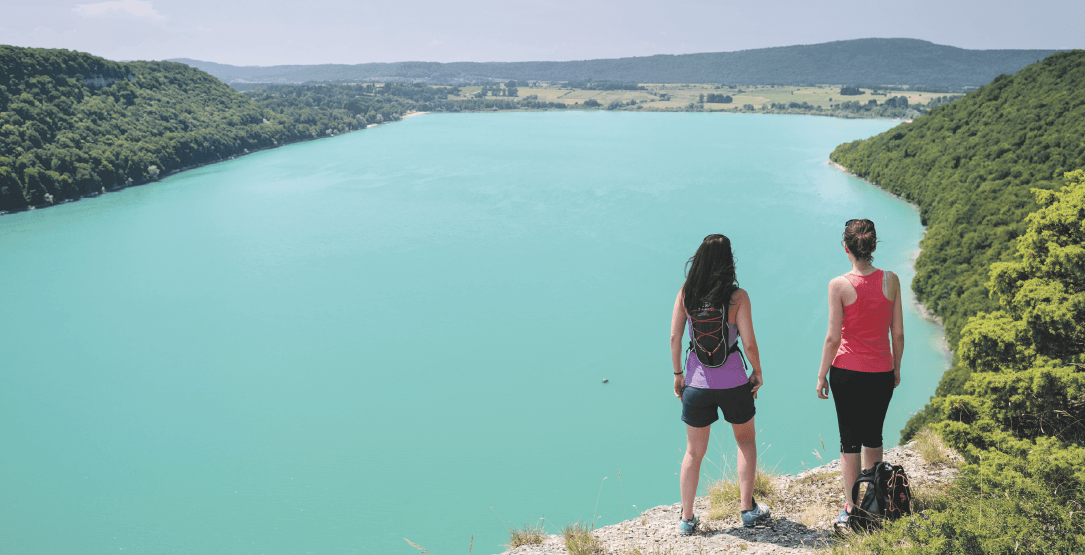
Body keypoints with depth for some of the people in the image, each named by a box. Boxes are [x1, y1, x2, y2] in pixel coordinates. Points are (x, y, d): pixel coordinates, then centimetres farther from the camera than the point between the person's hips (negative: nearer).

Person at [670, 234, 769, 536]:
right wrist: (758, 372, 4)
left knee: (694, 452, 14)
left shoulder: (686, 293, -5)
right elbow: (749, 344, -12)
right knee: (745, 440, 23)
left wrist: (677, 373, 7)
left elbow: (674, 337, -4)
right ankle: (747, 509, 23)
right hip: (733, 382, -2)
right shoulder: (737, 296, -12)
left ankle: (687, 518, 20)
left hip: (697, 383, 2)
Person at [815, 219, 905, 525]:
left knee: (849, 441, 9)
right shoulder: (890, 280, -5)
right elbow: (898, 333, 0)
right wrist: (896, 368, 14)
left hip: (847, 372, -3)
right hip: (881, 372, 3)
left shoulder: (839, 285, -15)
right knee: (873, 437, 20)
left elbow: (833, 337, -13)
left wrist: (821, 375, -2)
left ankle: (851, 508, 16)